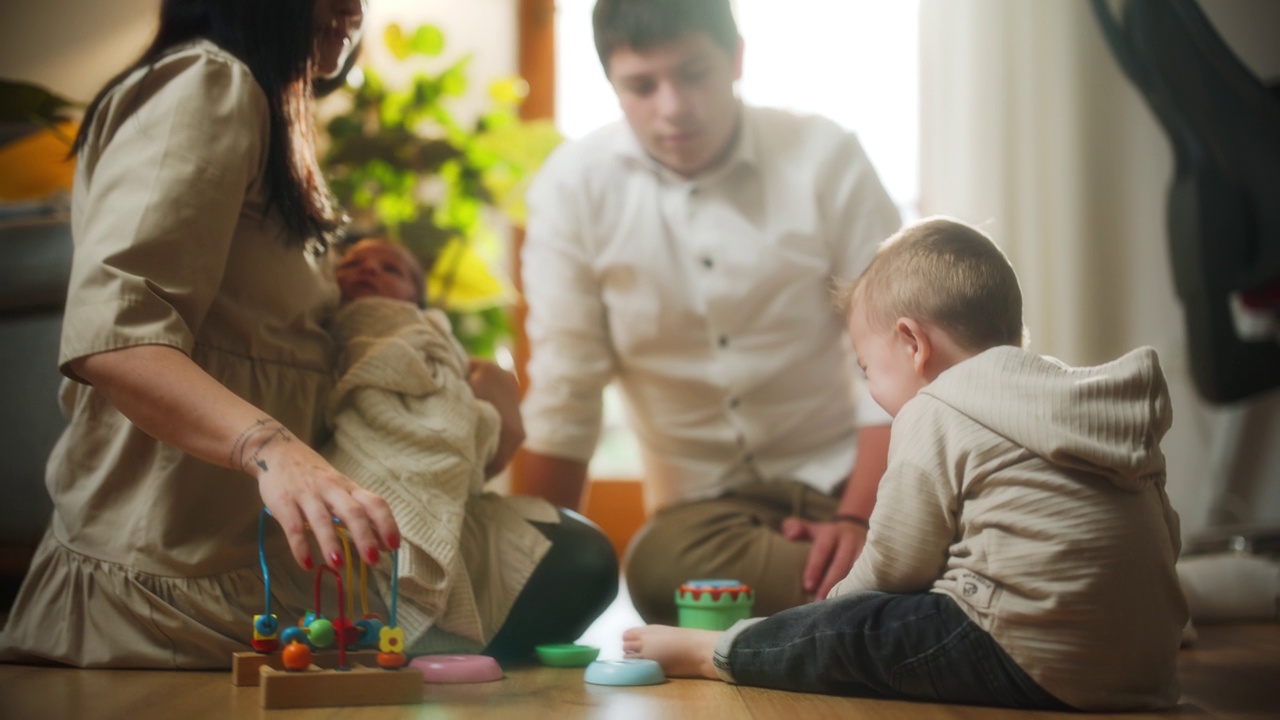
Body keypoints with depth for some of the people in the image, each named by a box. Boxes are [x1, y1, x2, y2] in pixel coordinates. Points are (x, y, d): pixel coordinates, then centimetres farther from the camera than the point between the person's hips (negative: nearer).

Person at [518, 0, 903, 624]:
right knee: (662, 566, -32)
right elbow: (564, 394, -2)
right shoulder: (573, 187, -2)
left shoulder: (824, 159, -4)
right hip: (699, 502, 2)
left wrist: (860, 519, -17)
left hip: (841, 478, -2)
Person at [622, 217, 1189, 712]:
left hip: (1036, 670, -8)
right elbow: (1165, 542, 17)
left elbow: (892, 569, -1)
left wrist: (830, 608, 19)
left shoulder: (935, 415, -6)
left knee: (853, 629, 4)